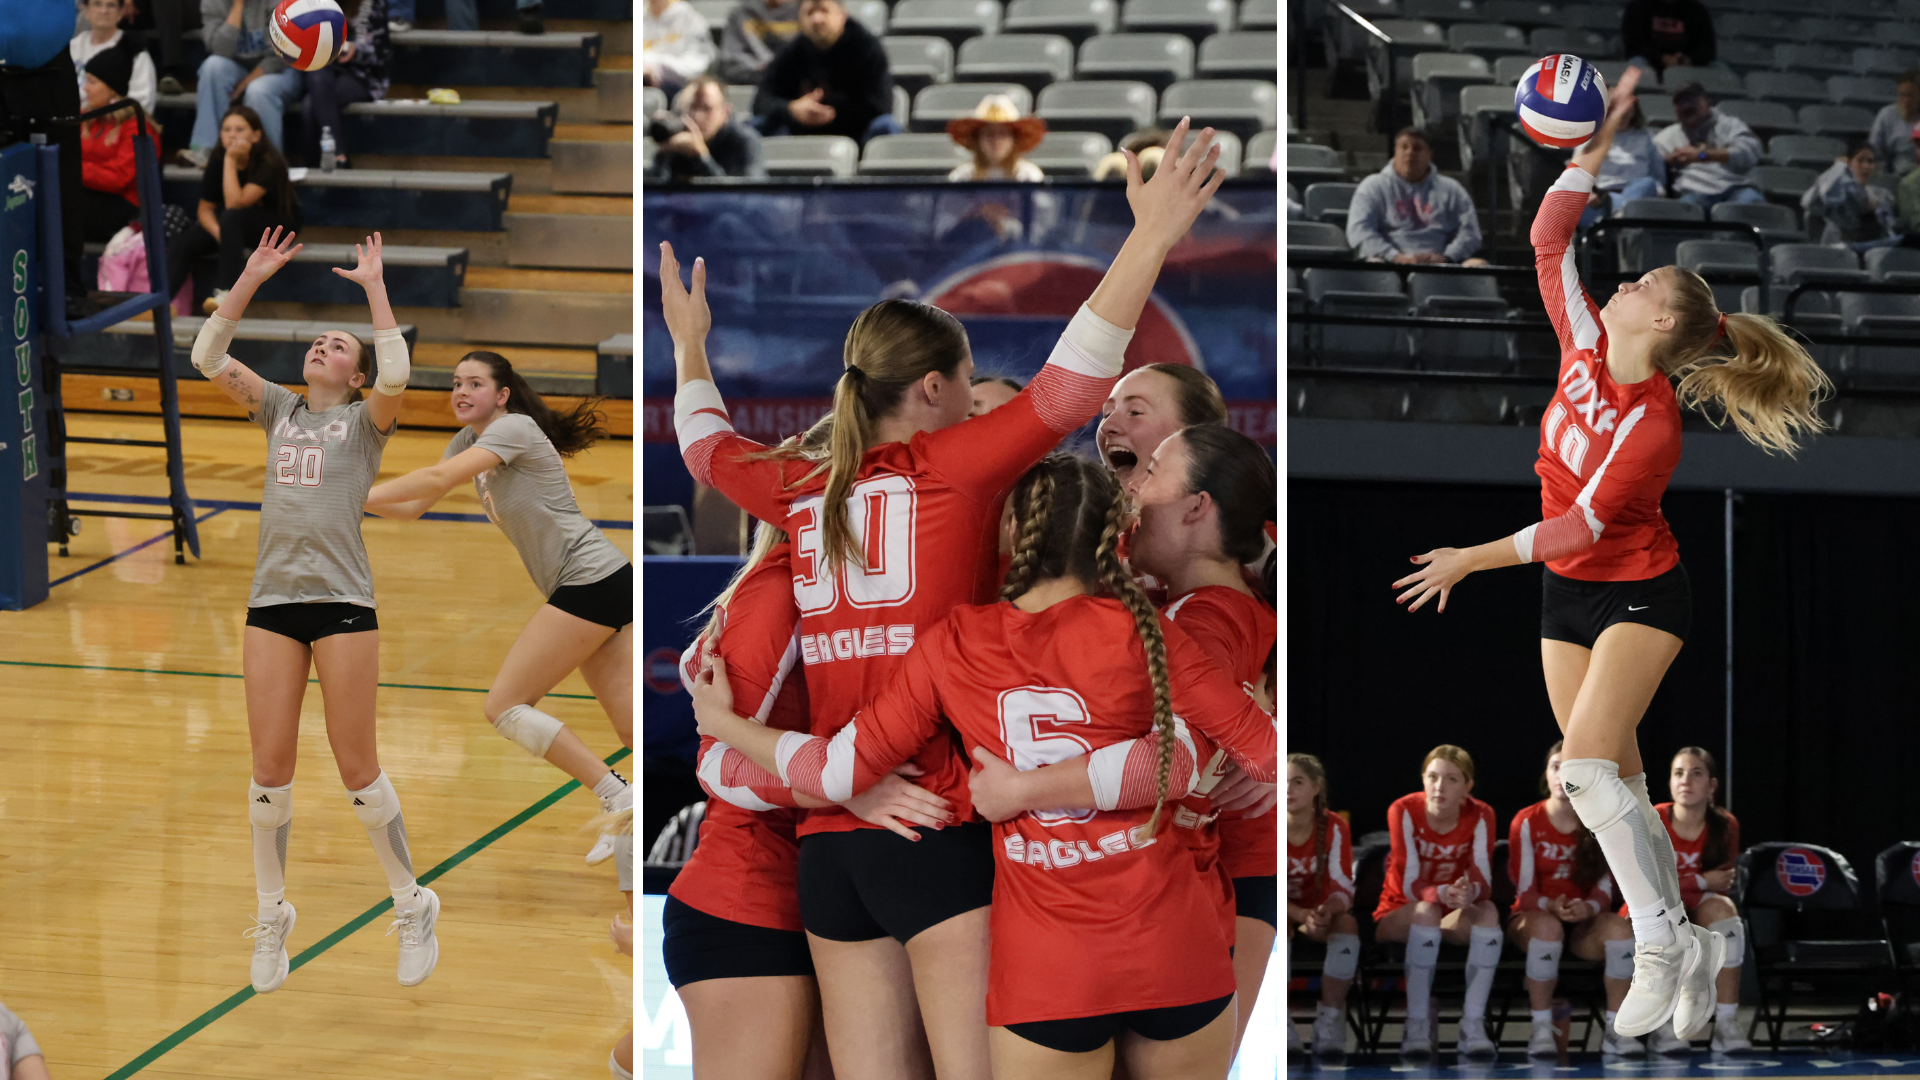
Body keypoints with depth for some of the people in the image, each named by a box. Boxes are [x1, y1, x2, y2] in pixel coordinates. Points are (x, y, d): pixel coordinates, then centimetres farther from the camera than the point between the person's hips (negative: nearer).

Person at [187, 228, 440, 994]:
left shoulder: (365, 420, 5)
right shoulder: (279, 412, 16)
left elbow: (396, 375, -17)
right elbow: (208, 358, 8)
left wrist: (374, 284, -10)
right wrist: (252, 278, 3)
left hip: (342, 601, -4)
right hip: (272, 601, 4)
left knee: (357, 766, -2)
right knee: (270, 770, 2)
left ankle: (413, 907, 12)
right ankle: (272, 917, 14)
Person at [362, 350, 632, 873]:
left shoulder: (515, 427, -11)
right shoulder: (469, 440, 16)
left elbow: (437, 479, -23)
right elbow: (416, 506, 16)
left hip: (591, 580, -9)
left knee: (504, 706, -9)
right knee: (634, 729, 4)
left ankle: (619, 799, -10)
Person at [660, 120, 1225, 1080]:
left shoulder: (803, 489, 12)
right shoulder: (949, 464, -4)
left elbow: (707, 448, 32)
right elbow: (1067, 389, -13)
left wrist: (689, 344, 50)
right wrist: (1150, 238, -14)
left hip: (828, 839, 6)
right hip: (941, 827, -6)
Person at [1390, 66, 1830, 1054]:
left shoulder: (1652, 426, -25)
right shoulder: (1585, 346, -7)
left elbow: (1582, 526, -26)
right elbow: (1550, 238, -1)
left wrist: (1471, 558, -26)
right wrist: (1599, 142, -8)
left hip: (1638, 593, -7)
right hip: (1568, 595, 7)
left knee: (1589, 765, -23)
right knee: (1613, 780, 5)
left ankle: (1662, 939, -17)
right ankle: (1683, 954, 11)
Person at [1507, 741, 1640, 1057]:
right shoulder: (1527, 823, -2)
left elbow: (1605, 889, -1)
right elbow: (1525, 892, -7)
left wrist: (1588, 908, -25)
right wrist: (1551, 907, -29)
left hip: (1584, 924, 2)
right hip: (1533, 917, -2)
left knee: (1620, 929, -32)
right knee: (1547, 926, -40)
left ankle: (1615, 1030, -25)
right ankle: (1542, 1030, -35)